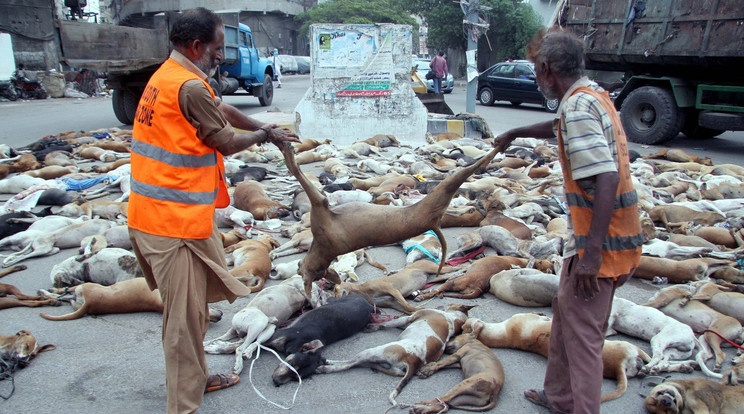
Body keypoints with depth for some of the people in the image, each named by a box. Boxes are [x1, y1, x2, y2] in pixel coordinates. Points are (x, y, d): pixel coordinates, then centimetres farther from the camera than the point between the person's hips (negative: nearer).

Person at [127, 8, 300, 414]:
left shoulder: (166, 76, 13)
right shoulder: (191, 87, -18)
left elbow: (222, 110, 24)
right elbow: (227, 143, -9)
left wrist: (262, 126, 22)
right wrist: (264, 135, 8)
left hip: (153, 213, 10)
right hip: (176, 219, -10)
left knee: (191, 308, 23)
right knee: (185, 315, 0)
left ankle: (196, 378, 40)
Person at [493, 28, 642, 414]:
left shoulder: (579, 107, -20)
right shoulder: (594, 94, 12)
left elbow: (606, 179, -28)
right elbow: (559, 126, 34)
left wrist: (592, 251, -28)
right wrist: (515, 133, 46)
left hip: (599, 239, -10)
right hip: (610, 234, 10)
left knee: (582, 331, -2)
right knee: (565, 313, 21)